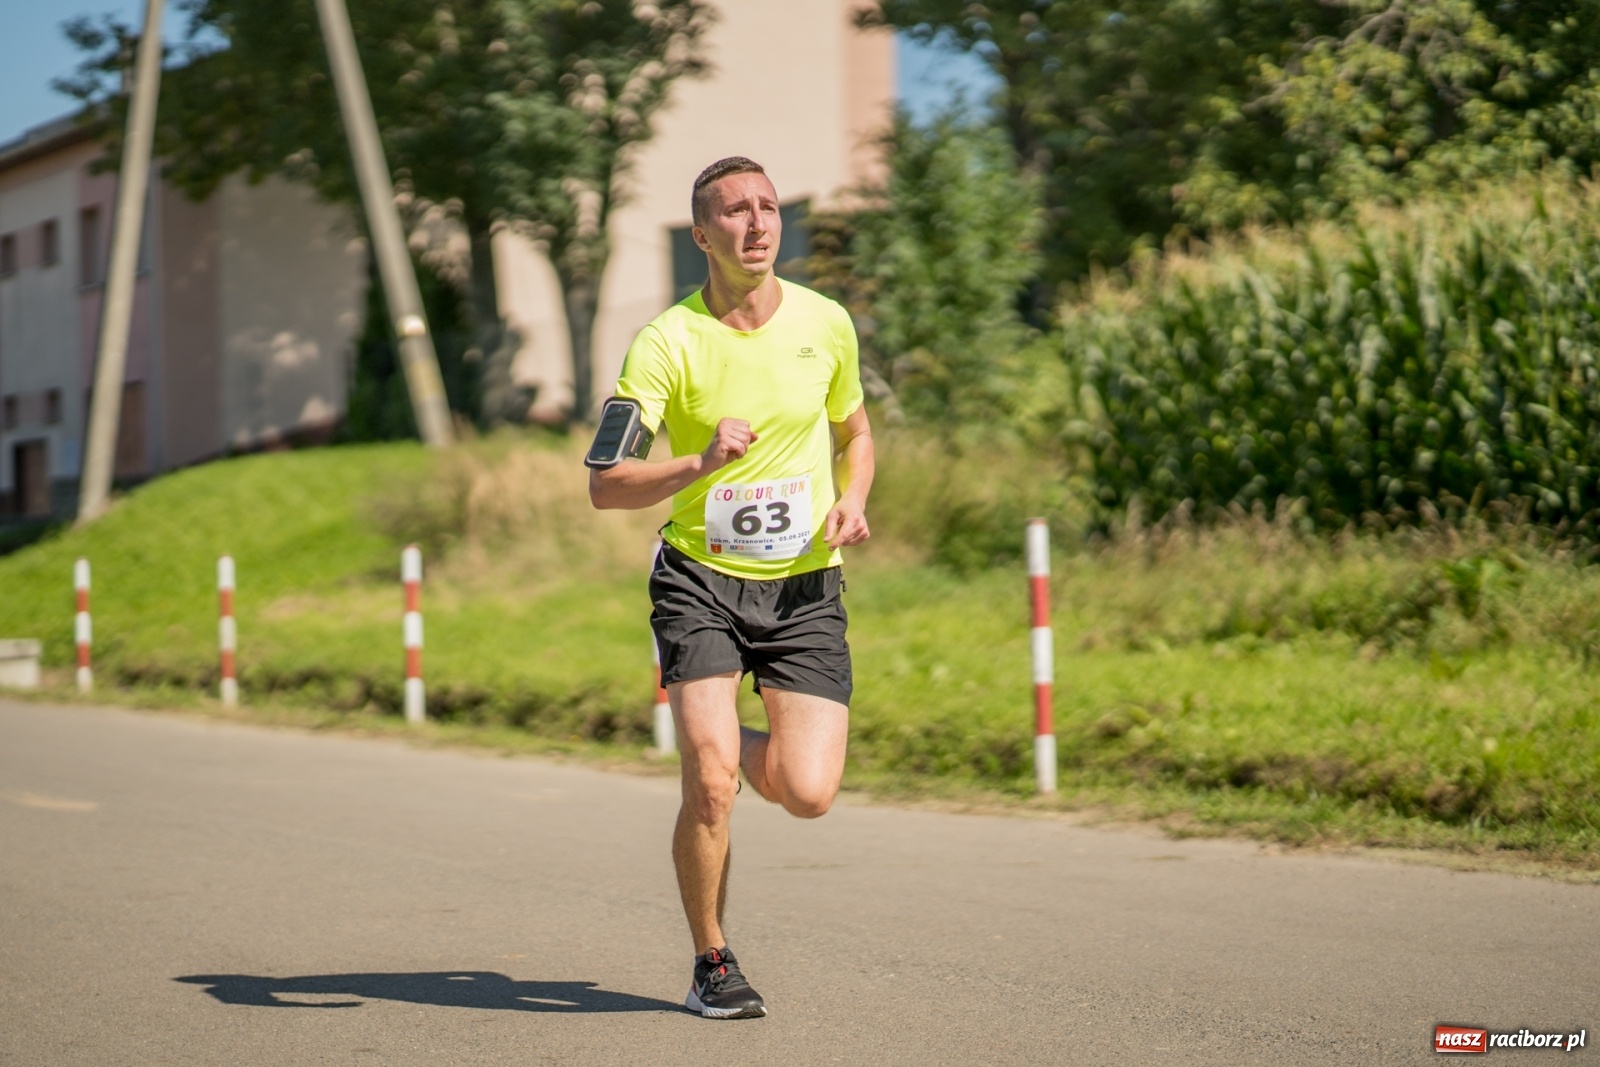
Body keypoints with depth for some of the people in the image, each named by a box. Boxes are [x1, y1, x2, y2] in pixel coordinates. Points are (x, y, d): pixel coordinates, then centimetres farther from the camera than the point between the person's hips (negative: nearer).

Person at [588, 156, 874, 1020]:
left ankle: (743, 747, 27)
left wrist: (852, 500, -1)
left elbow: (854, 432, 20)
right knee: (709, 787, -15)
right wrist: (701, 463, -34)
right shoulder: (668, 342, -10)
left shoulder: (826, 323, 2)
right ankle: (712, 964, 9)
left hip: (805, 584, 3)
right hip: (700, 577, -2)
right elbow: (606, 487, -17)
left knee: (808, 794, -11)